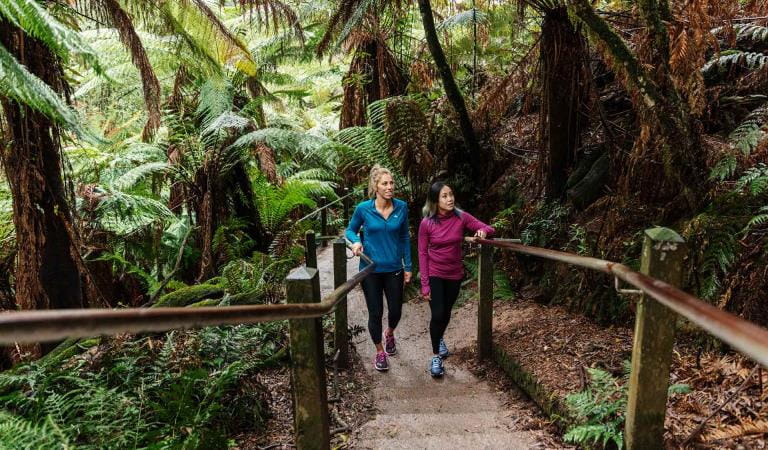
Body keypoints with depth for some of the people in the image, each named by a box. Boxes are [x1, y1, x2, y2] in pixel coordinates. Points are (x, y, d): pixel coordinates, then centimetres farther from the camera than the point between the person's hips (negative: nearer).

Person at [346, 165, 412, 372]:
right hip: (371, 269, -1)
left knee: (396, 311, 12)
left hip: (394, 269, 2)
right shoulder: (363, 209, -12)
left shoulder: (401, 207, -6)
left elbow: (404, 237, 4)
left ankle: (389, 334, 48)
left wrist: (408, 266, 5)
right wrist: (355, 241, -18)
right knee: (375, 313, 8)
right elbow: (350, 230, 5)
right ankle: (380, 351, 33)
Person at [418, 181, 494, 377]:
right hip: (435, 275, -3)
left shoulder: (461, 217, -10)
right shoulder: (427, 223, -15)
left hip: (455, 274, 3)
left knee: (446, 313, 18)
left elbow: (487, 228, -5)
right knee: (437, 314, -10)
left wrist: (483, 231, -30)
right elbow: (423, 253, -11)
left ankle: (440, 339, 48)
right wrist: (424, 283, -12)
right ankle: (435, 356, 9)